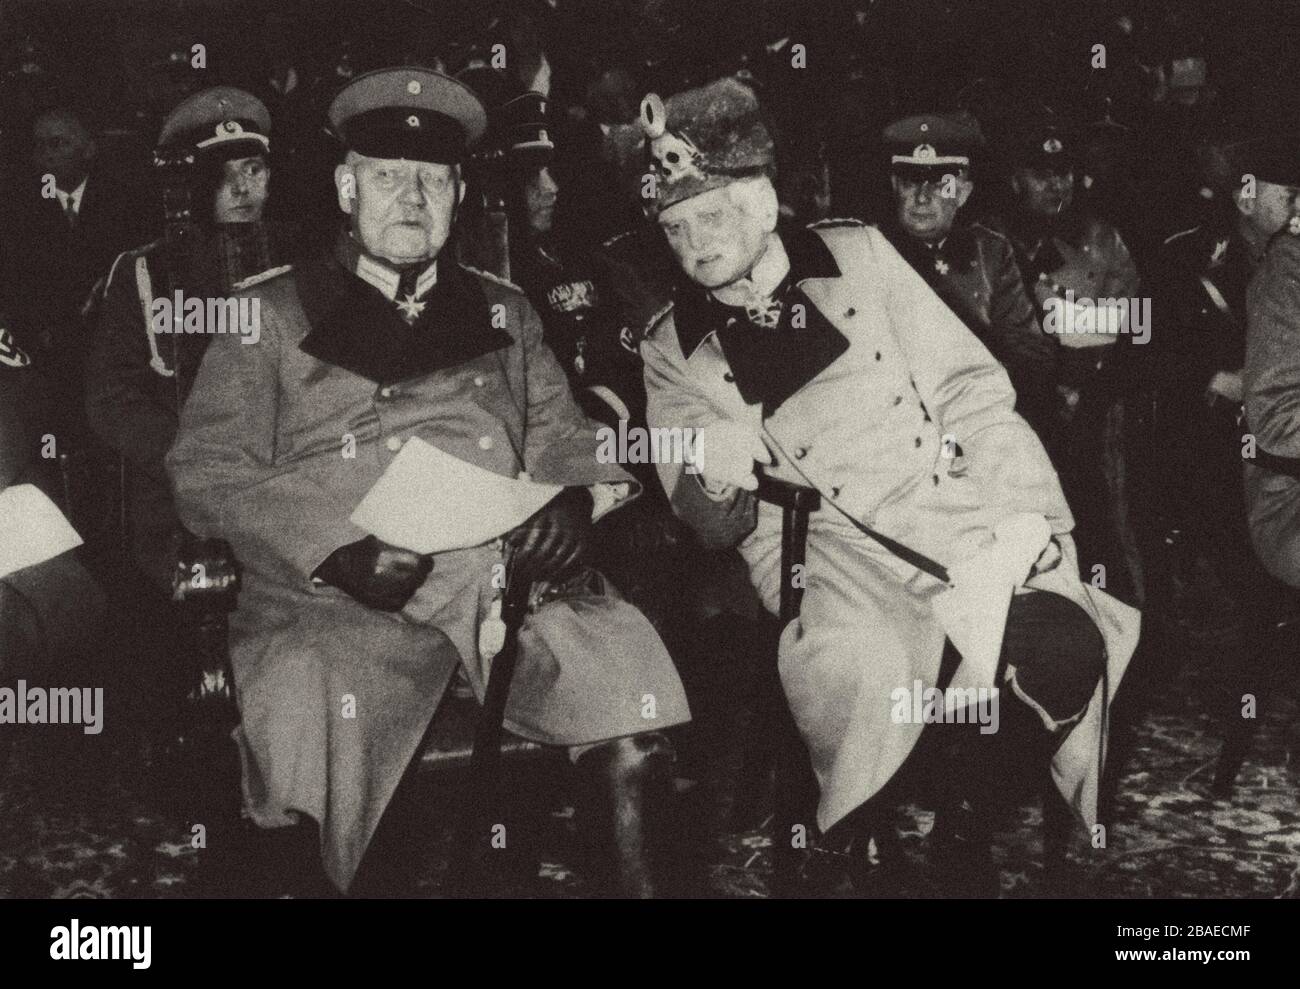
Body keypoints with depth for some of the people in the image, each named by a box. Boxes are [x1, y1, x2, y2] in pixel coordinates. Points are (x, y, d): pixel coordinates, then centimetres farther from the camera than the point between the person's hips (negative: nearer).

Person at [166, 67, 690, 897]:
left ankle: (635, 880, -6)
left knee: (621, 664, -25)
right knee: (307, 694, -33)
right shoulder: (272, 316, 15)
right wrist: (335, 549, -10)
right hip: (332, 601, -2)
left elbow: (563, 438, 21)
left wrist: (576, 500, -3)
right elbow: (207, 472, 5)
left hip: (503, 577, 3)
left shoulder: (505, 312, 26)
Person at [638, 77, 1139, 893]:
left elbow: (968, 388, 9)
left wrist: (1032, 510, -4)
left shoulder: (855, 255, 11)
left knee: (1064, 644, -27)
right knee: (863, 676, -35)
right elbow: (708, 518, 4)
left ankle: (962, 817, -4)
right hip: (820, 548, -1)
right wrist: (711, 488, -21)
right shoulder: (673, 351, 11)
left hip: (947, 505, 2)